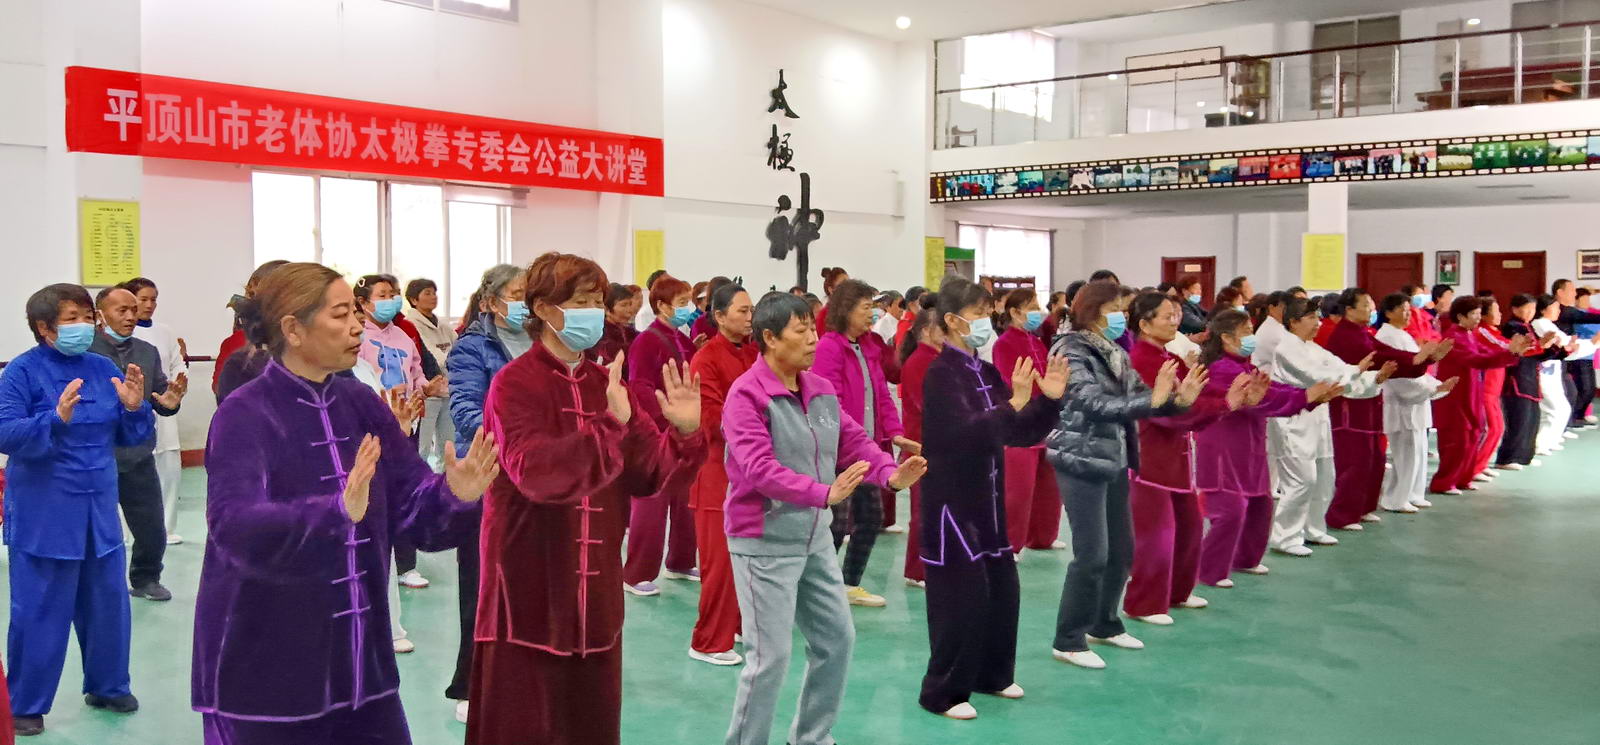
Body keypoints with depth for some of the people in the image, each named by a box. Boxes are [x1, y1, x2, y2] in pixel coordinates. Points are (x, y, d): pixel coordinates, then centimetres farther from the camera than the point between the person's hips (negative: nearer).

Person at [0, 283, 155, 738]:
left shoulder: (103, 369, 5)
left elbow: (130, 438, 8)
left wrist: (135, 407, -12)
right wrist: (57, 419, -32)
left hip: (98, 510, 5)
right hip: (43, 515, -5)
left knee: (108, 603, 12)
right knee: (38, 611, 1)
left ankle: (107, 686, 29)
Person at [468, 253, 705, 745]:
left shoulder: (607, 383, 8)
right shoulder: (515, 383, -11)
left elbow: (646, 474, 6)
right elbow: (536, 472, -26)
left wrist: (684, 434, -12)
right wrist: (611, 424, -34)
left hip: (594, 592, 6)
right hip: (530, 593, -6)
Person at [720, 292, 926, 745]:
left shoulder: (822, 390, 5)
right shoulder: (747, 395, -19)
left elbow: (854, 442, 6)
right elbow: (758, 468, -29)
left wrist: (890, 474, -14)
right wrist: (824, 492, -39)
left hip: (813, 538, 8)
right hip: (764, 543, -8)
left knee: (837, 639, 16)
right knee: (771, 656, -5)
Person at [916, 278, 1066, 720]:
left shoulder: (986, 373, 10)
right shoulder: (941, 374, -15)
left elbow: (1021, 434, 10)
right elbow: (967, 434, -27)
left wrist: (1049, 400, -5)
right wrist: (1013, 404, -34)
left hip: (987, 500, 8)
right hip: (952, 501, -8)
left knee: (1002, 589, 14)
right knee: (963, 597, -5)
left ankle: (992, 674, 31)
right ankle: (943, 691, 8)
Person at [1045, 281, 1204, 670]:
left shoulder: (1115, 353, 11)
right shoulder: (1071, 352, -13)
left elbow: (1141, 397, 6)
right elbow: (1094, 404, -26)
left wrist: (1177, 400, -13)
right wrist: (1150, 401, -34)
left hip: (1115, 461, 8)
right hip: (1081, 463, -8)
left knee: (1121, 549, 15)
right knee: (1092, 555, -6)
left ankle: (1104, 624, 32)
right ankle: (1068, 641, 6)